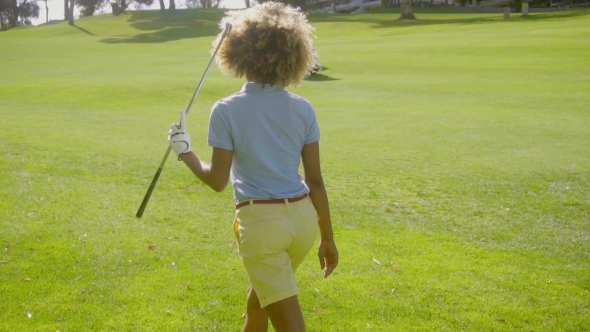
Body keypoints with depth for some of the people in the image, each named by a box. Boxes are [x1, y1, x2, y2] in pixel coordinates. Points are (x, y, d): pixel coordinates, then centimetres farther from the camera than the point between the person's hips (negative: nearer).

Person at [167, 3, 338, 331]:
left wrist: (186, 152, 11)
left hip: (261, 221, -5)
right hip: (303, 217, 5)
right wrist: (328, 238, 11)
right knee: (260, 295, 31)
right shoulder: (303, 109, 1)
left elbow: (218, 180, -7)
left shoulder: (227, 110, -9)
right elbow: (316, 181, 3)